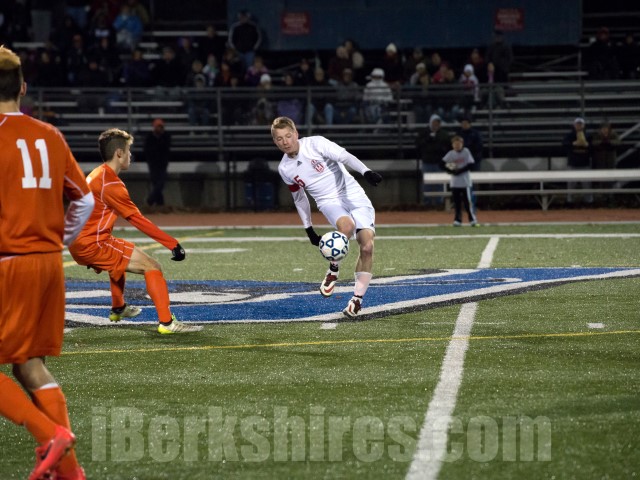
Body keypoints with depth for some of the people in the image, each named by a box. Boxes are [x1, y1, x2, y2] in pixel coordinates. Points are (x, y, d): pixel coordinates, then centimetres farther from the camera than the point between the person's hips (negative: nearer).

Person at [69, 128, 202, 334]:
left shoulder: (96, 176, 14)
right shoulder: (110, 183, -17)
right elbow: (137, 219, -19)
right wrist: (172, 244, -16)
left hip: (79, 244, 10)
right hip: (92, 245, -10)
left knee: (121, 255, 39)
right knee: (152, 266, -14)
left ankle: (117, 309, 53)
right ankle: (167, 322, -23)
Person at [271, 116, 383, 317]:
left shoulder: (315, 143, -9)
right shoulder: (284, 169, 5)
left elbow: (344, 156, -23)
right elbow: (299, 199, 19)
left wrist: (366, 172, -40)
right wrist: (309, 229, 19)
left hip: (353, 195, -1)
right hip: (329, 201, 1)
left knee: (367, 246, -17)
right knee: (346, 225, -36)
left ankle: (357, 299, -4)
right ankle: (333, 270, -12)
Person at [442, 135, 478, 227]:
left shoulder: (466, 152, -2)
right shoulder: (451, 154, 2)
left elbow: (470, 165, -8)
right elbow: (442, 165, -2)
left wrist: (460, 171, -15)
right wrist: (451, 171, -13)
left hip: (465, 181, -2)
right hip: (454, 182, 2)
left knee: (468, 201, -5)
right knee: (456, 202, 3)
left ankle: (473, 219, -1)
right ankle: (458, 220, 9)